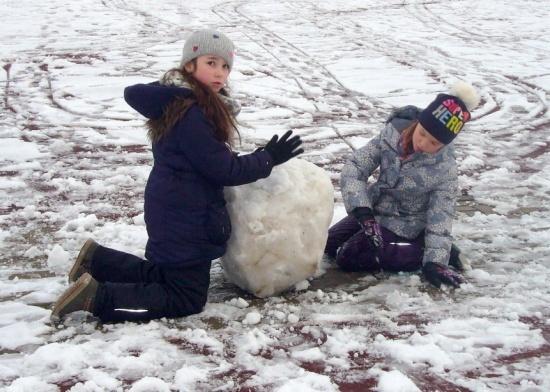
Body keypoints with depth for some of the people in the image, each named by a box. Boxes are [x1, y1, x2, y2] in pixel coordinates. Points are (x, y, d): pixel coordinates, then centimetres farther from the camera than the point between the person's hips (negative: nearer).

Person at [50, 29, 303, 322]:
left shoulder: (175, 101, 3)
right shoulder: (192, 116, -25)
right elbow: (224, 170, -22)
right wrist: (269, 158, -11)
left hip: (170, 212, 10)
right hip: (184, 219, -10)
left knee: (164, 275, 27)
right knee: (187, 300, -1)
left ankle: (97, 260, 24)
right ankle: (96, 297, -8)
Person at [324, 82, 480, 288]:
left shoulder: (445, 170, -24)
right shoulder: (392, 134, -18)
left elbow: (440, 218, -19)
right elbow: (354, 167, -18)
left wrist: (434, 261, -30)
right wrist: (363, 211, -29)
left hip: (403, 225, -6)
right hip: (374, 210, 6)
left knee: (348, 257, -20)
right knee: (329, 244, 15)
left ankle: (422, 252, -11)